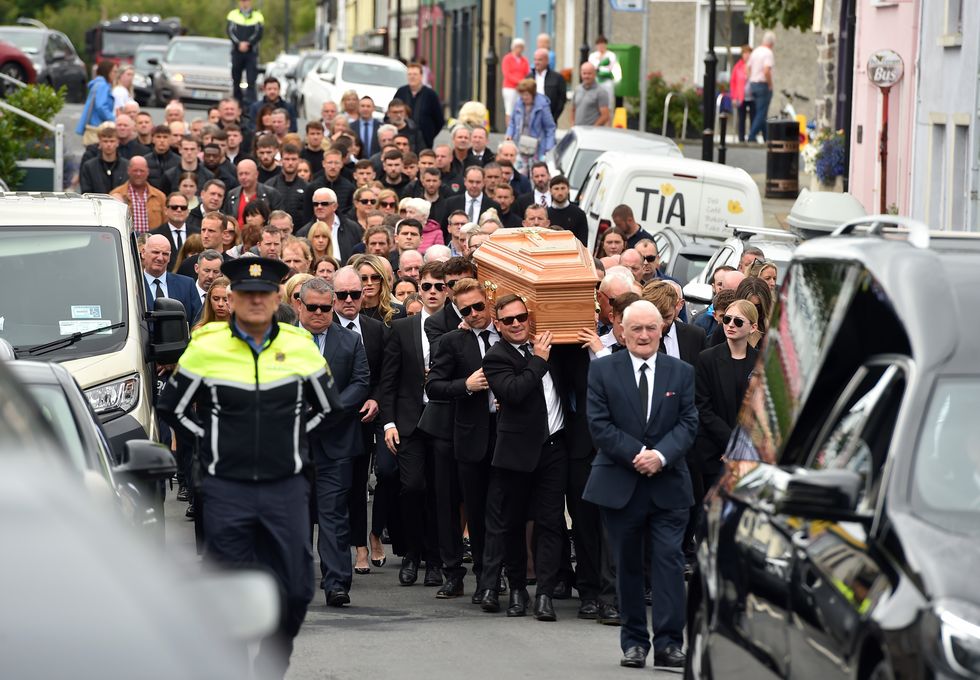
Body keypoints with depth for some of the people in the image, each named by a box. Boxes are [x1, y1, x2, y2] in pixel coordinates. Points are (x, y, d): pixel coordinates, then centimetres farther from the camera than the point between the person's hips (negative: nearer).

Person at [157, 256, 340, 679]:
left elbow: (327, 407, 16)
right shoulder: (205, 348, -2)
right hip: (226, 488, -2)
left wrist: (290, 439, 8)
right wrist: (213, 440, 3)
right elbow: (172, 409, 8)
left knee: (295, 590, 2)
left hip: (286, 486, 2)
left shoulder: (301, 347, 3)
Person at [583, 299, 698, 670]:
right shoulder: (602, 370, 2)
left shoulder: (681, 372, 7)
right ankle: (634, 642, 15)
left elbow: (688, 423, 0)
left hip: (668, 483, 0)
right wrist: (636, 455, -15)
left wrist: (661, 455, -16)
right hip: (619, 483, 0)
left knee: (669, 559, -7)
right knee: (628, 565, 7)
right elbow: (600, 424, -5)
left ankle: (669, 642, -6)